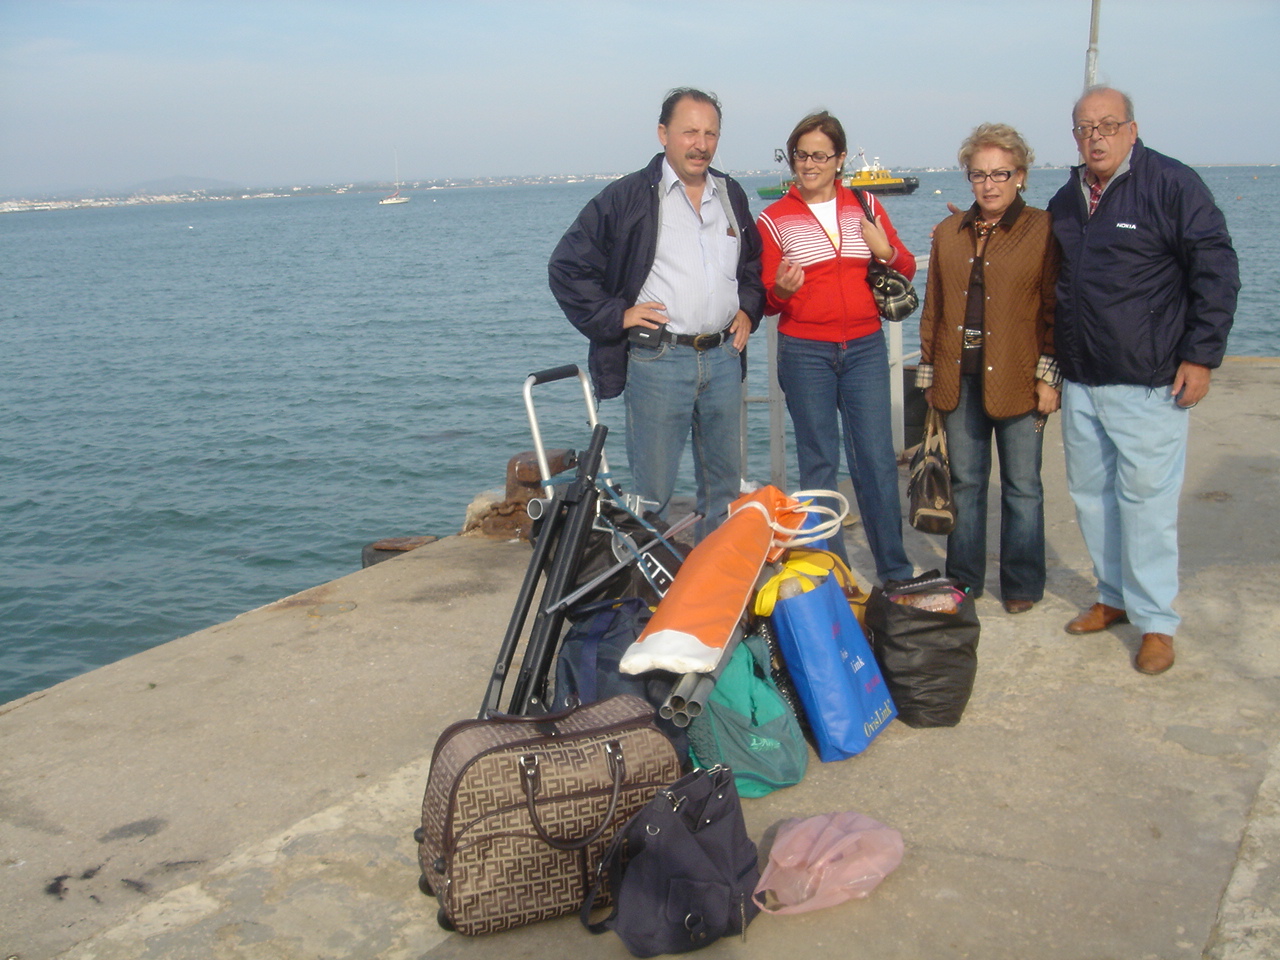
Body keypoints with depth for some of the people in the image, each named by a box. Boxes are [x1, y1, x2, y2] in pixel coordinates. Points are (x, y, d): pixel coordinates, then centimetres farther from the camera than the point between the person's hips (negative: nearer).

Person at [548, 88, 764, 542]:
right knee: (652, 491, -1)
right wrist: (616, 316, -10)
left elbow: (755, 261, 29)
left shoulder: (731, 195, 13)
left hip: (723, 356, 6)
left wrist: (748, 308, 11)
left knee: (725, 483, 13)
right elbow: (568, 266, -4)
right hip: (657, 361, -5)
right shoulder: (627, 197, -5)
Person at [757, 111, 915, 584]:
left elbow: (907, 270, 14)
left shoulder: (866, 206, 8)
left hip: (865, 349, 1)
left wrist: (888, 251, -8)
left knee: (877, 459, 0)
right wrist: (780, 290, -20)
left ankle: (895, 571, 11)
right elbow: (765, 300, 3)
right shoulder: (774, 219, 3)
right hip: (804, 353, -1)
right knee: (818, 462, 4)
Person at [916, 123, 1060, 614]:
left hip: (1018, 379, -4)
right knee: (964, 482, 10)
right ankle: (963, 581, 22)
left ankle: (1022, 585, 18)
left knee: (1022, 485, 5)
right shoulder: (949, 232, 12)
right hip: (959, 379, 4)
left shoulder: (1044, 230, -1)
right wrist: (928, 370, 11)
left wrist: (1049, 375, -8)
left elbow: (1056, 309, -3)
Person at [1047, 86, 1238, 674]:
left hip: (1149, 383, -6)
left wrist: (1200, 356, -12)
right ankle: (1114, 597, 28)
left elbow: (1217, 272, -7)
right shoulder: (1066, 201, 12)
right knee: (1090, 493, 12)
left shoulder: (1173, 185, -7)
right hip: (1080, 383, 7)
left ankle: (1156, 622, 7)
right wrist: (1051, 360, 17)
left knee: (1146, 499, -4)